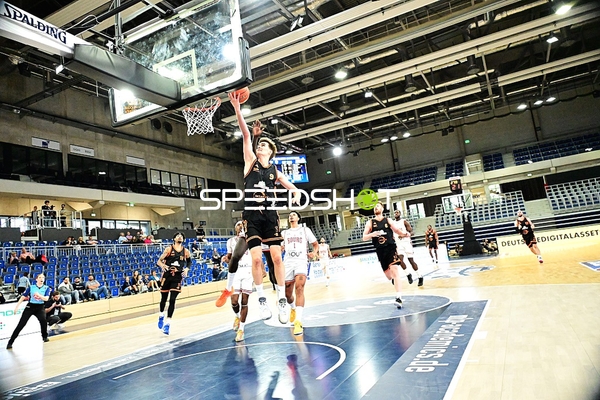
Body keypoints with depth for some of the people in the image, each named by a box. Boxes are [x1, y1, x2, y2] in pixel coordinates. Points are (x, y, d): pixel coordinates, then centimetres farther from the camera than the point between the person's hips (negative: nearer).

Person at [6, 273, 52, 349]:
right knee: (21, 324, -2)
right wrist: (17, 306, -1)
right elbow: (23, 297, 3)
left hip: (40, 307, -1)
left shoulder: (46, 288, -1)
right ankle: (10, 342, 8)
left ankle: (45, 337, -1)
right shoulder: (31, 287, 0)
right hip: (30, 306, 1)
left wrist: (39, 295, -29)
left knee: (43, 320, -23)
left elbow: (46, 298, -13)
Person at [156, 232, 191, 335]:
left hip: (178, 277, 0)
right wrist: (162, 266, -24)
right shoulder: (168, 249, -2)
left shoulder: (186, 251, 4)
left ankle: (167, 323, -2)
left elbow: (189, 262, 20)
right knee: (163, 299, 12)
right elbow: (159, 261, -2)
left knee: (172, 300, -7)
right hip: (167, 275, 0)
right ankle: (161, 316, 40)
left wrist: (186, 269, 1)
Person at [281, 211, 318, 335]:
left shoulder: (305, 230, 11)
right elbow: (280, 248, 23)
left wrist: (314, 252, -7)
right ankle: (293, 308, 42)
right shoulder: (284, 233, 19)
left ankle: (298, 322, -29)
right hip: (288, 263, 4)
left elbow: (316, 244, 13)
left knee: (299, 288, -24)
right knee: (287, 294, 7)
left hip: (301, 261, -3)